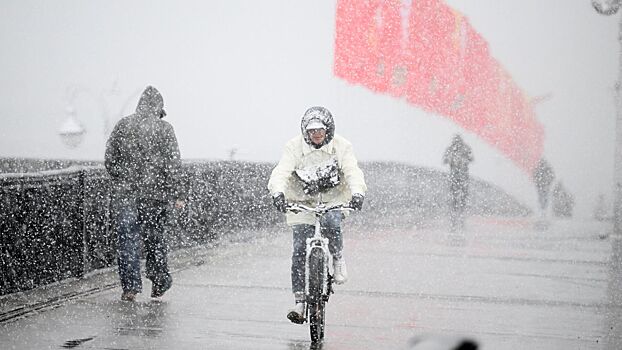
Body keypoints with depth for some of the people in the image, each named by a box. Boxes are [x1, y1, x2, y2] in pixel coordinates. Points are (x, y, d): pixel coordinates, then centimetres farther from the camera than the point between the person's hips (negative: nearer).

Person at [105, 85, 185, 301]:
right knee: (155, 238, 12)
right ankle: (159, 284, 19)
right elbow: (173, 164, -4)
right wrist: (177, 194, 0)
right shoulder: (164, 129, -3)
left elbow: (110, 158, 6)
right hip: (156, 193, 0)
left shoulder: (123, 125, 3)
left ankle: (130, 285, -7)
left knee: (127, 239, 1)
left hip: (125, 193, 1)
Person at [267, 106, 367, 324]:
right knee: (300, 250, -11)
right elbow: (282, 171, -24)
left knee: (330, 223, -34)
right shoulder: (294, 147, -11)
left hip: (333, 201, 0)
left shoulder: (341, 147, -9)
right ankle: (299, 301, -5)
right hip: (302, 202, 0)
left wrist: (357, 193, -42)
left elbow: (352, 171, -21)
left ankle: (338, 258, -4)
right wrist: (278, 192, -45)